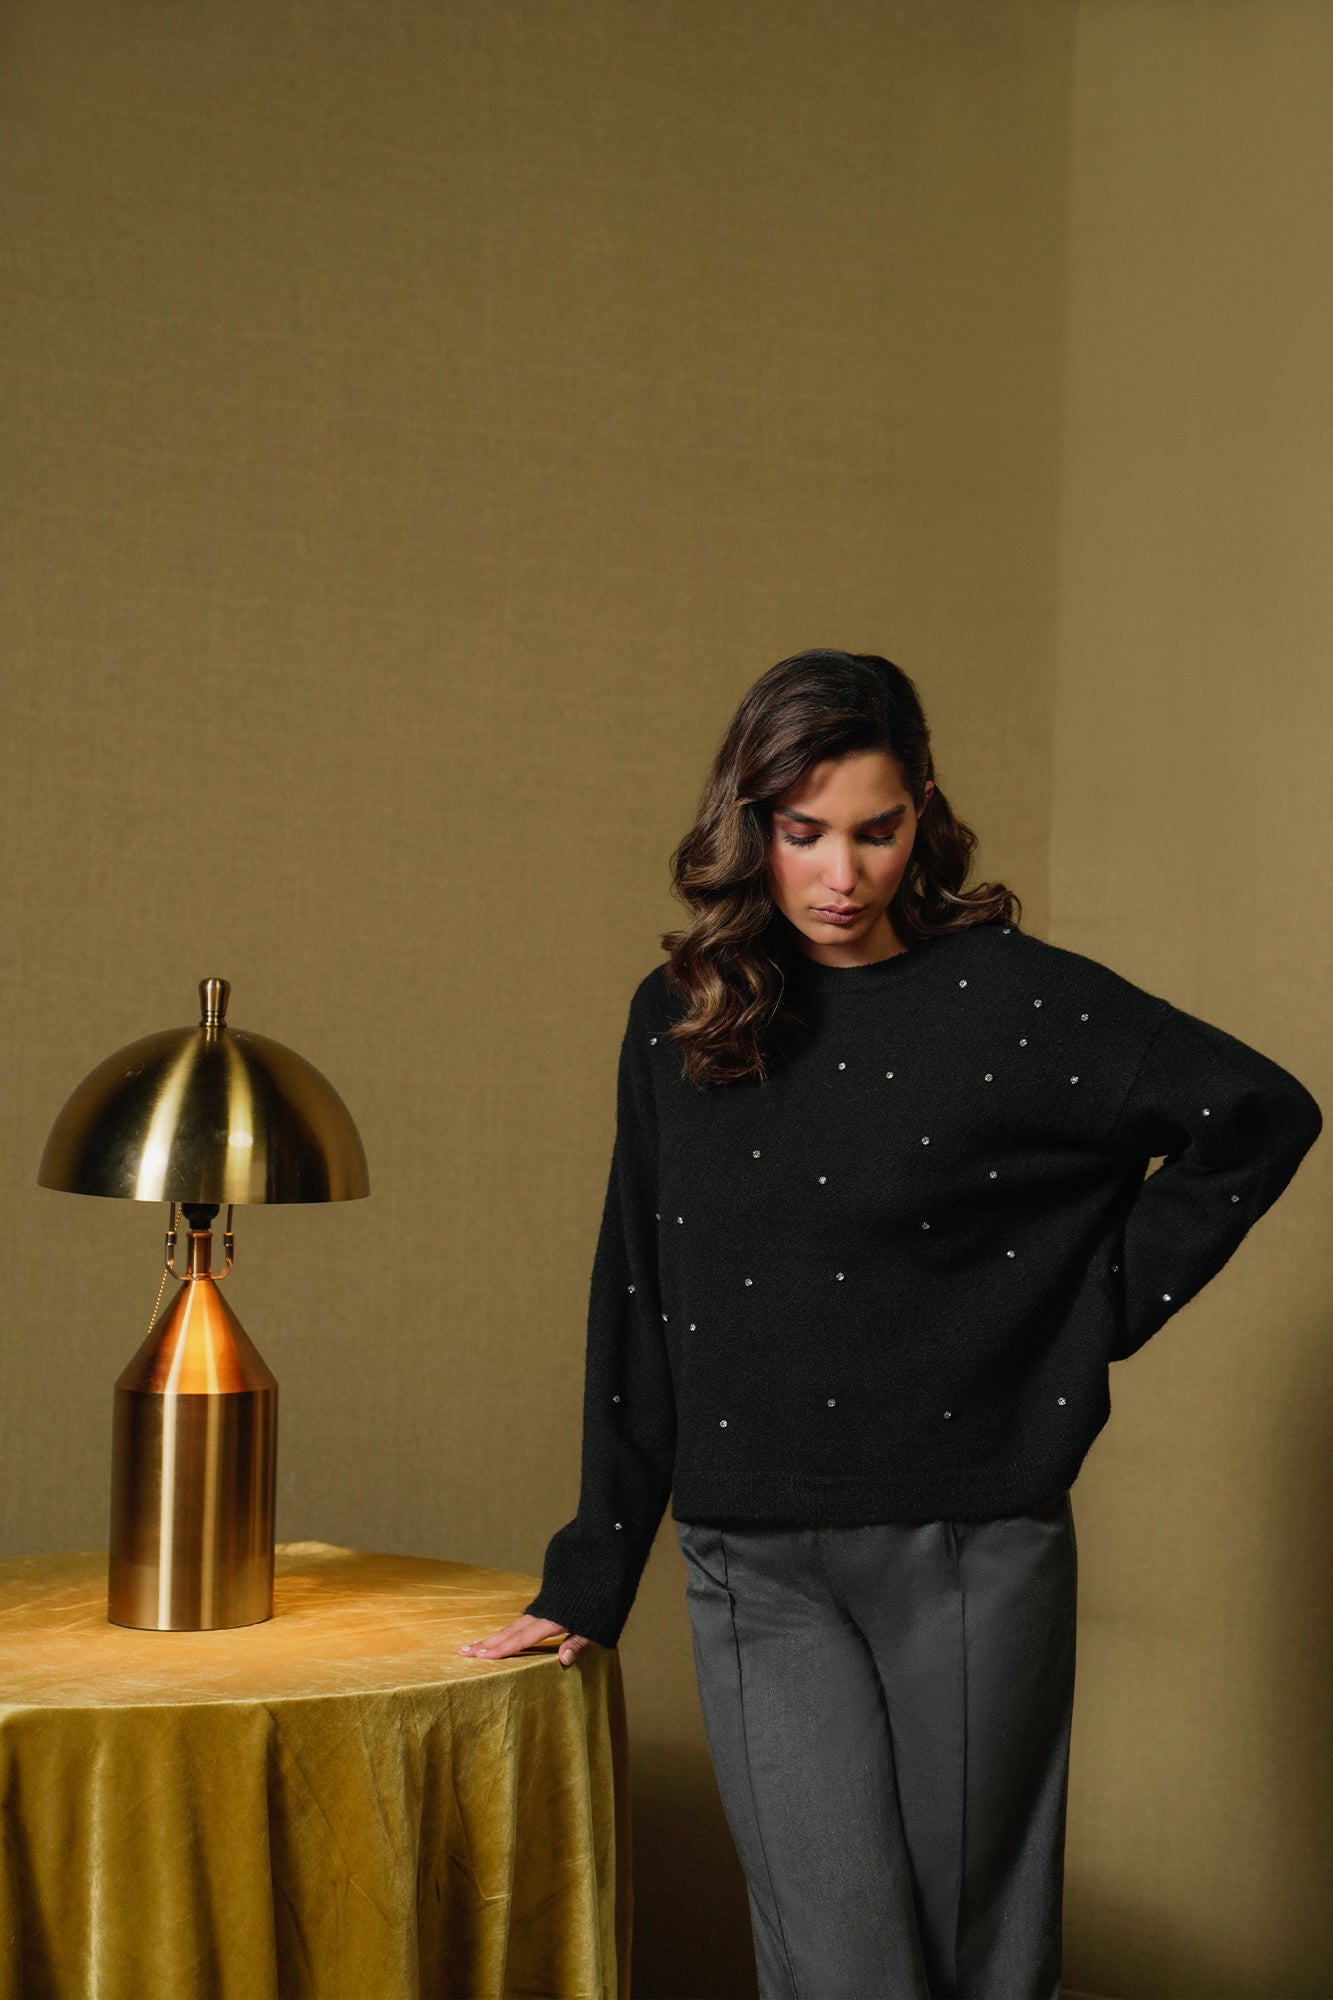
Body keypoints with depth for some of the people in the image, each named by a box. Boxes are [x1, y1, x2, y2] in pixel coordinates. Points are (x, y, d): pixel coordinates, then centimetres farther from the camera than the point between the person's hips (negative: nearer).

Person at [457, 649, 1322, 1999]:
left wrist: (1108, 1309, -3)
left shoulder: (1008, 999, -4)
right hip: (758, 1569, 2)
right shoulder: (680, 1023, 6)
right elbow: (635, 1311, 11)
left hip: (971, 1555, -1)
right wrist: (590, 1579, 12)